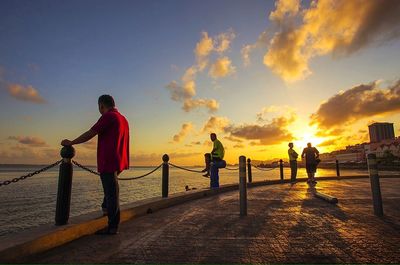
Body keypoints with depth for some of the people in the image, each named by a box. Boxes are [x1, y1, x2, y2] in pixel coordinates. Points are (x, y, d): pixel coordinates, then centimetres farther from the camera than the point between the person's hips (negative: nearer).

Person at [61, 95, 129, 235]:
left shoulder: (108, 116, -12)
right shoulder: (123, 118, 15)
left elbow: (89, 134, -13)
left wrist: (71, 142, 1)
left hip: (108, 162, -9)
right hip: (118, 161, 9)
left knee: (111, 193, -3)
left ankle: (112, 227, 5)